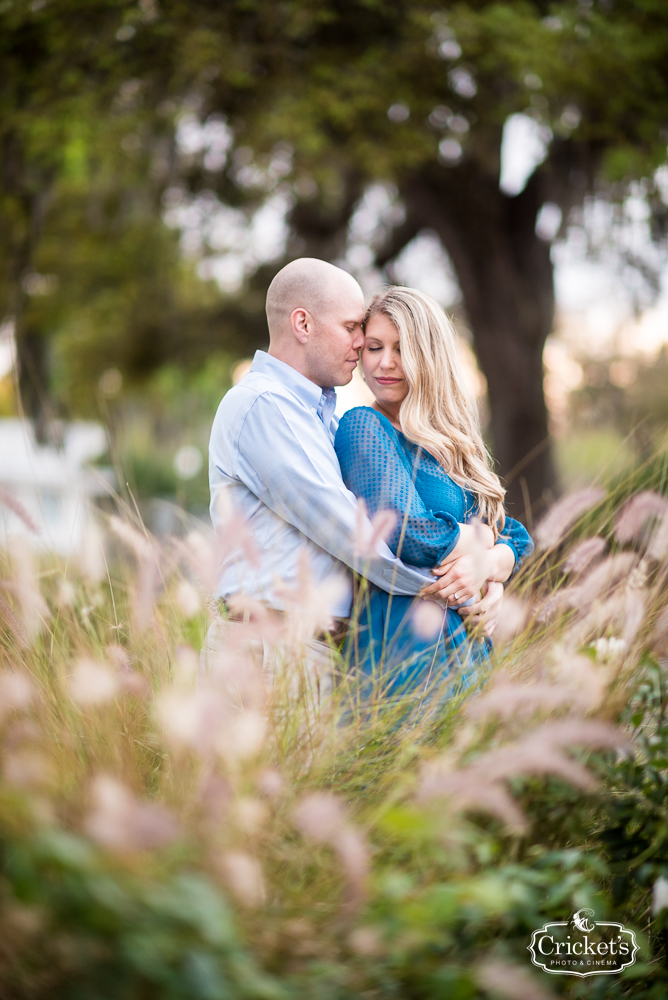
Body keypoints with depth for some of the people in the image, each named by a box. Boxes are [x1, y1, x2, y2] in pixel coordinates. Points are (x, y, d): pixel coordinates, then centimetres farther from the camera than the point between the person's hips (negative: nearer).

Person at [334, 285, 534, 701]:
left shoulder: (451, 442, 15)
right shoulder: (363, 427, -7)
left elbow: (519, 539, 11)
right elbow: (404, 533, -20)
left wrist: (487, 564, -13)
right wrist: (484, 540, -2)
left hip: (470, 647, 7)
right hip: (406, 648, -7)